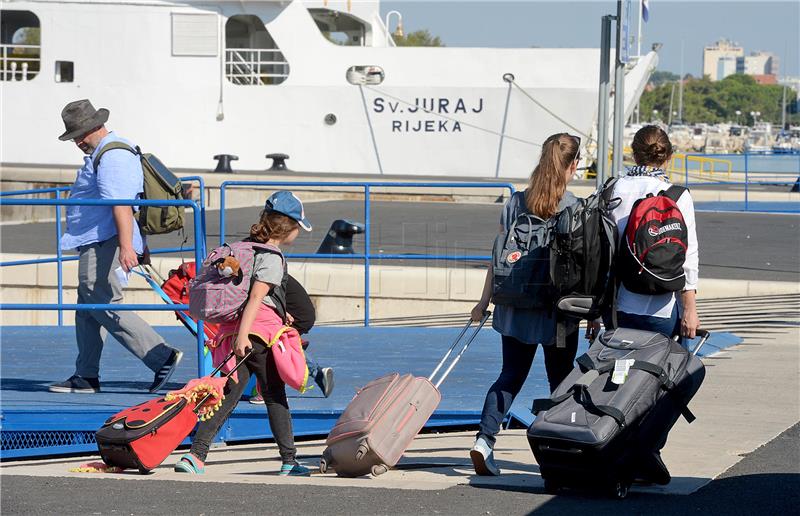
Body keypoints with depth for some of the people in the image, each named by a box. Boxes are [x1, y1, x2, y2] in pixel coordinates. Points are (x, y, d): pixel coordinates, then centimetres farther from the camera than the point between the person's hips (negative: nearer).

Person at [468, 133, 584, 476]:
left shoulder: (515, 203, 1)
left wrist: (485, 300, 11)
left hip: (516, 307, 3)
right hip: (559, 310, -3)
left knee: (511, 375, 8)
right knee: (561, 382, 11)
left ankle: (485, 438, -11)